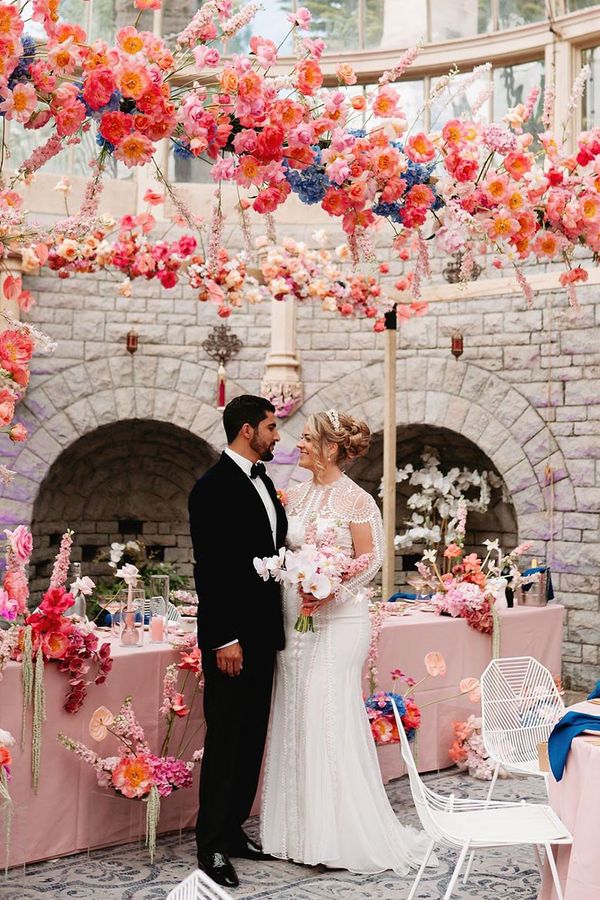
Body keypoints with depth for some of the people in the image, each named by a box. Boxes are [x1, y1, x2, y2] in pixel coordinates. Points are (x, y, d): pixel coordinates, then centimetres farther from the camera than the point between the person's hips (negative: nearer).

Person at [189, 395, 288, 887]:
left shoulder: (263, 481, 14)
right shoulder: (214, 487, -12)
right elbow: (209, 569, -16)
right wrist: (224, 639, -19)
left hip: (263, 633, 8)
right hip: (232, 637, -8)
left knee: (251, 738, 13)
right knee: (226, 739, -2)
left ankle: (234, 829, 23)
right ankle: (213, 846, 7)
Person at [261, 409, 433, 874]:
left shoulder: (356, 499, -8)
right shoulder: (296, 495, 10)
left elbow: (371, 560, -8)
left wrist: (331, 593, -18)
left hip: (338, 620, -6)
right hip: (295, 617, 6)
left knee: (331, 719, -5)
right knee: (296, 719, 8)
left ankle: (341, 834, 6)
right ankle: (299, 828, 18)